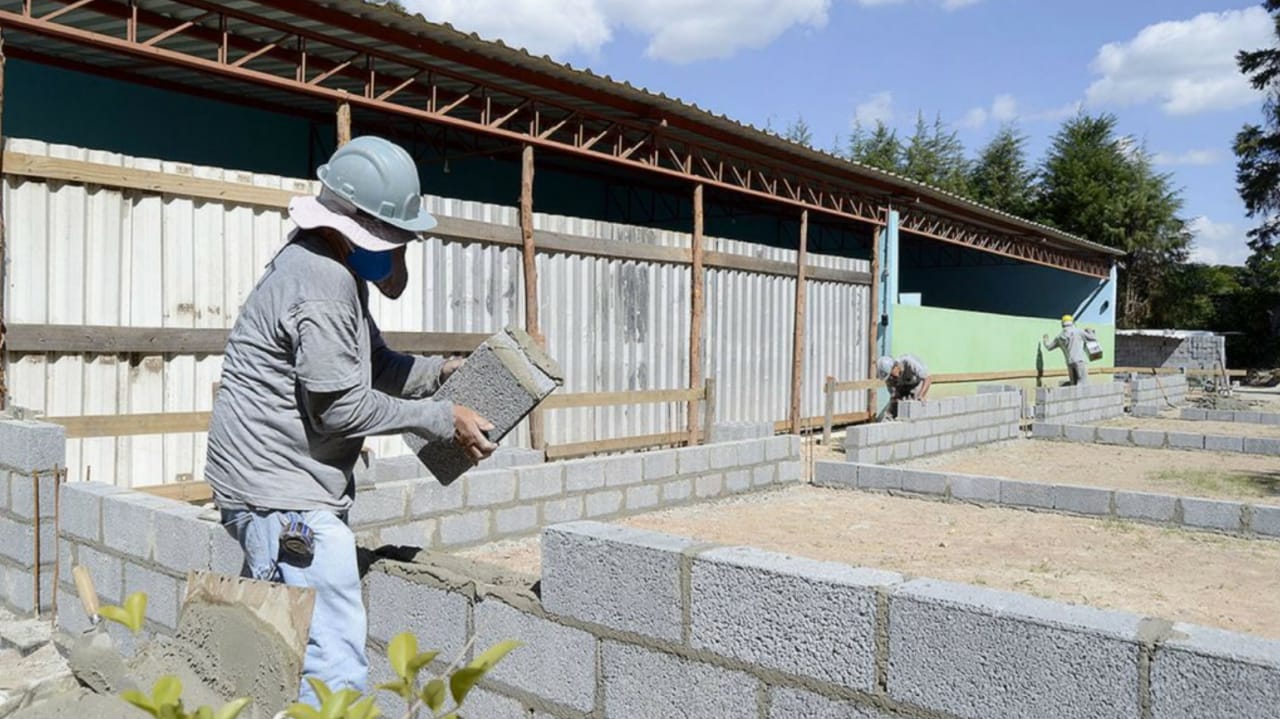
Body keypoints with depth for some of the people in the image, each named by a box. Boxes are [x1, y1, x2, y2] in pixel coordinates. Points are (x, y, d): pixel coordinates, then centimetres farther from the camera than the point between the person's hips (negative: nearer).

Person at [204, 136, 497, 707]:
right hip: (284, 496, -11)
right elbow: (343, 407, -20)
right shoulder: (324, 281, -20)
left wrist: (443, 371, 4)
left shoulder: (334, 267, 13)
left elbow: (377, 366, 18)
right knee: (337, 669, -9)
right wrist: (444, 420, -13)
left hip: (278, 490, 11)